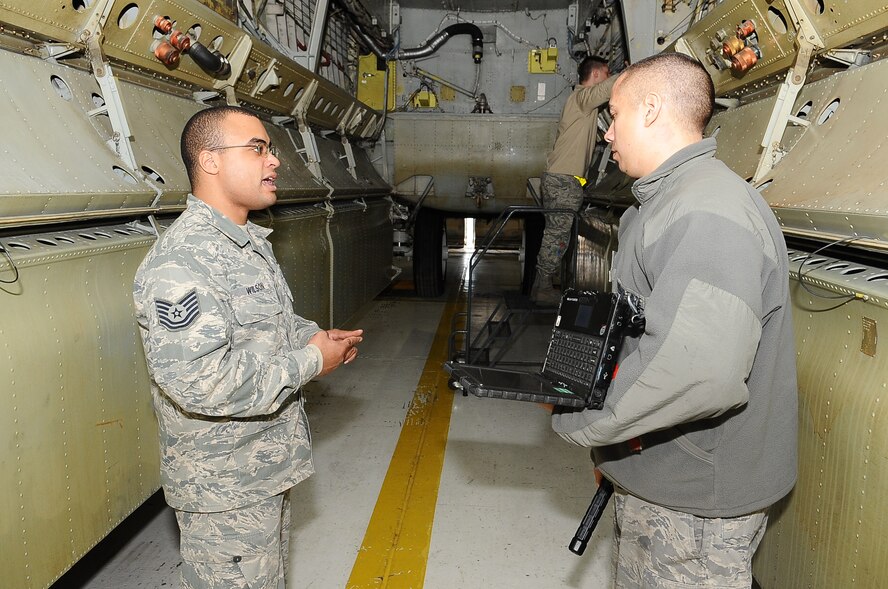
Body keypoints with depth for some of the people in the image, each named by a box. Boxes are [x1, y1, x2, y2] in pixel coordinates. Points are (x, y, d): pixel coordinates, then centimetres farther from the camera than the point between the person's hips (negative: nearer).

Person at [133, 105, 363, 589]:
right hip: (224, 485, -9)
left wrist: (313, 334, 1)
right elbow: (202, 381, -33)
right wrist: (310, 360, -23)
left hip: (268, 466, 9)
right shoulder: (180, 262, -25)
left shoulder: (250, 242, 8)